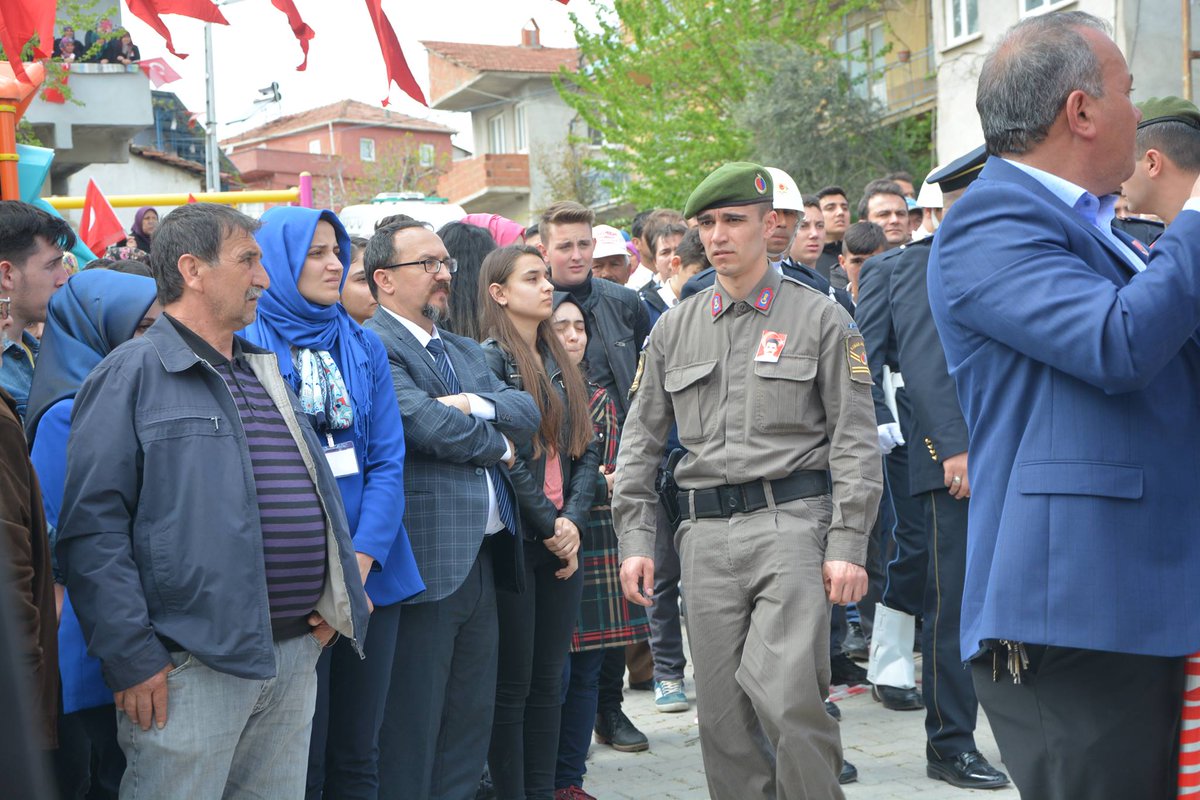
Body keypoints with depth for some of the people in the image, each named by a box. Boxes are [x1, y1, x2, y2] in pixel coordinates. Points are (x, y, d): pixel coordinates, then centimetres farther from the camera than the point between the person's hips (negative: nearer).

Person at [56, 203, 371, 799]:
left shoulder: (265, 373, 17)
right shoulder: (131, 375, -7)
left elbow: (317, 489, 25)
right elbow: (92, 528, -13)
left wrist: (333, 600, 11)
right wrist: (132, 659, -17)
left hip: (296, 654, 7)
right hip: (192, 665, -7)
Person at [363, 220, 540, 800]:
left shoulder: (467, 352, 19)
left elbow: (528, 411, 8)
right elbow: (425, 423, -20)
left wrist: (476, 405, -12)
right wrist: (497, 445, -2)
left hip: (483, 558, 9)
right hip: (425, 560, -8)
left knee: (470, 725, 14)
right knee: (412, 730, 0)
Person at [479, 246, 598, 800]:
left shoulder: (561, 364, 15)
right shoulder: (489, 359, -7)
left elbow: (587, 449, 10)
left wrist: (573, 519, -5)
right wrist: (549, 526, -12)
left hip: (561, 540, 7)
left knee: (548, 680, 9)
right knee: (512, 682, -1)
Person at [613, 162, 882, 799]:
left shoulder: (820, 317, 3)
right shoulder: (674, 329, 14)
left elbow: (854, 439, 0)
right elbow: (641, 438, 16)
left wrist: (848, 543, -8)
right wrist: (635, 539, 7)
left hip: (791, 522, -4)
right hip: (706, 532, 4)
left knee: (787, 696, -16)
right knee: (722, 711, 5)